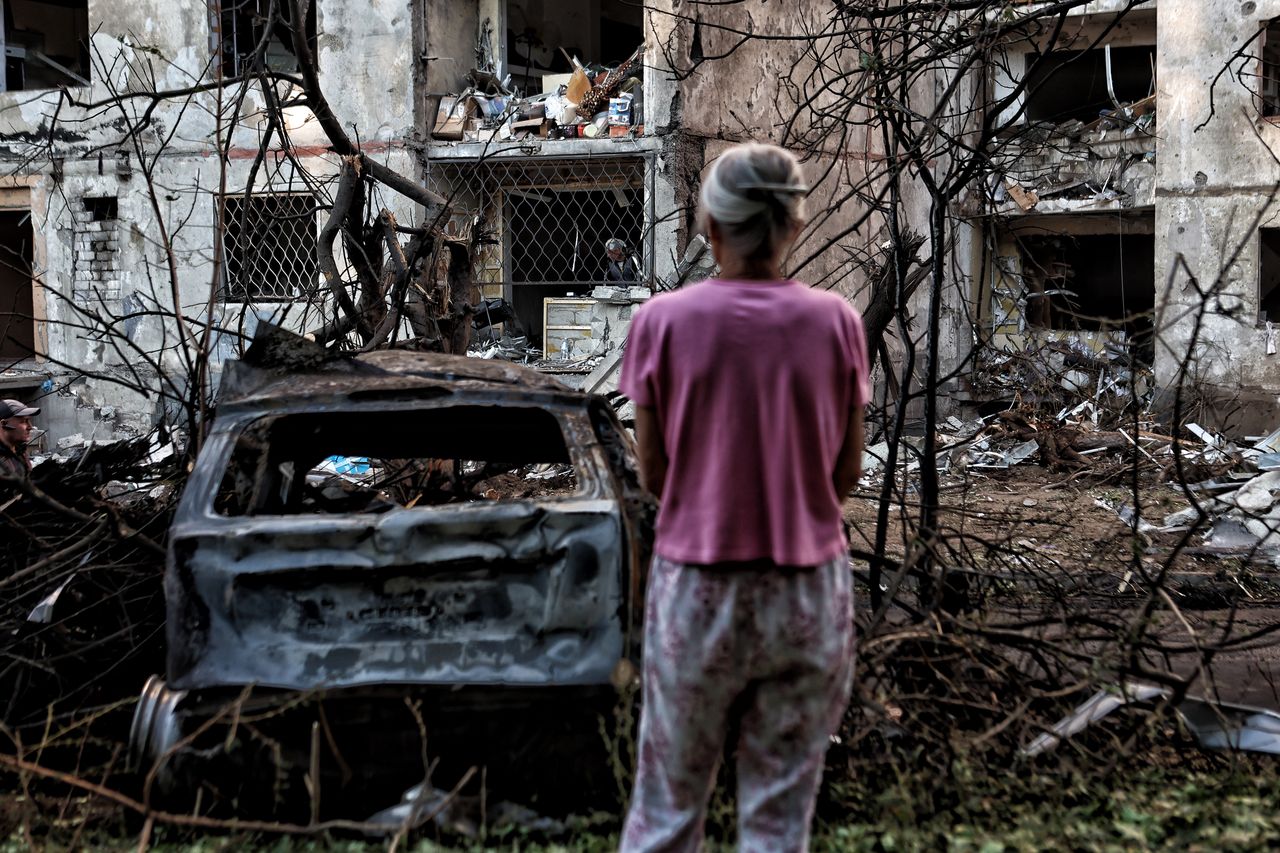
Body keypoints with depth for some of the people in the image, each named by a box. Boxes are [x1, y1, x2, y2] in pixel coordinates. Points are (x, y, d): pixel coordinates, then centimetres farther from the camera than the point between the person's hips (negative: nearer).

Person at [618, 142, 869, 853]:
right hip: (811, 591, 1)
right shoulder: (835, 322, -5)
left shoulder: (663, 322, -8)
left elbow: (652, 473, -1)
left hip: (697, 589, -1)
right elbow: (847, 472, 2)